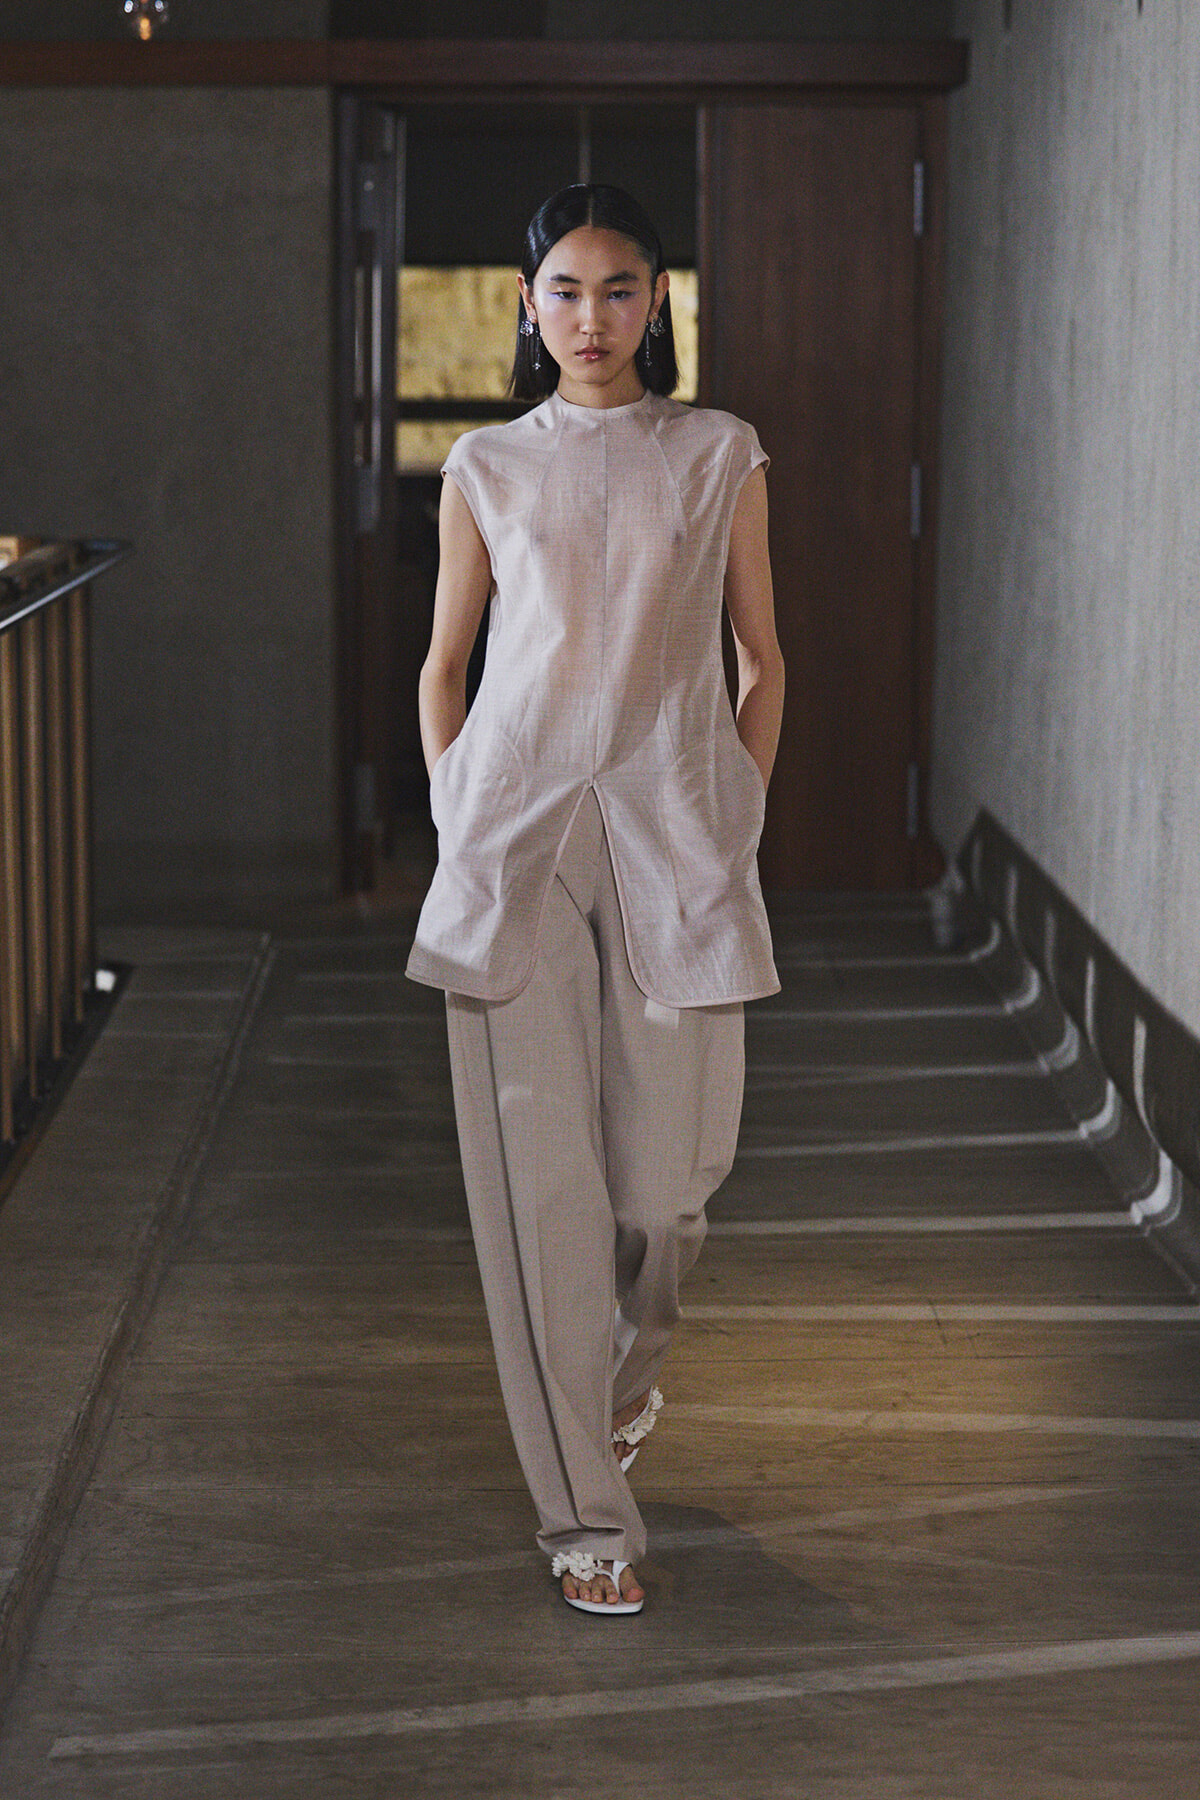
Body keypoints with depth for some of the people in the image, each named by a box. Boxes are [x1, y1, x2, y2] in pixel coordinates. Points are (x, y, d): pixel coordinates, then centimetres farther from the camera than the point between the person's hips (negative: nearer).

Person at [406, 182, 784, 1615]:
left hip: (668, 832, 0)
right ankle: (586, 1512, 6)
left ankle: (624, 1368, 36)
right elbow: (443, 666, 14)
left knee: (669, 1171, 0)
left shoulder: (720, 459, 7)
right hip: (513, 825, 0)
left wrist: (736, 826, 3)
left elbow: (762, 662, 11)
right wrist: (453, 828, 5)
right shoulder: (486, 470, 9)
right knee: (538, 1167, -3)